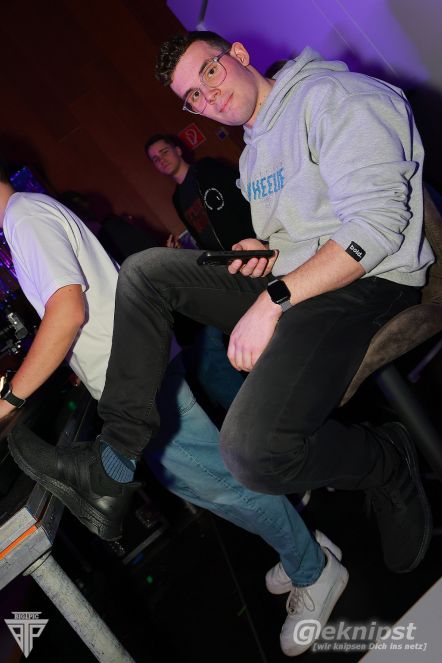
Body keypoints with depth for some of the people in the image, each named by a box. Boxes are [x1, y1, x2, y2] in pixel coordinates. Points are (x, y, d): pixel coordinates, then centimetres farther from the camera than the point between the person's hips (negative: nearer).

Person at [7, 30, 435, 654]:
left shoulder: (332, 97, -8)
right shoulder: (253, 152, 21)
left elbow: (377, 223, -19)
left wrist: (272, 299, -22)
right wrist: (265, 251, 2)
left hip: (364, 282, -9)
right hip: (287, 278, 9)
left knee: (252, 450, -32)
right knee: (144, 269, -1)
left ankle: (387, 461, -1)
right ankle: (121, 450, -1)